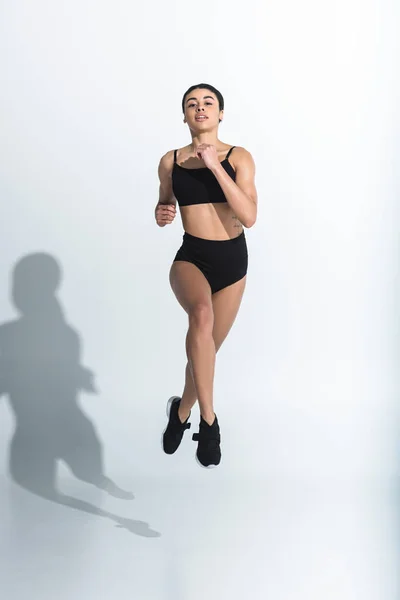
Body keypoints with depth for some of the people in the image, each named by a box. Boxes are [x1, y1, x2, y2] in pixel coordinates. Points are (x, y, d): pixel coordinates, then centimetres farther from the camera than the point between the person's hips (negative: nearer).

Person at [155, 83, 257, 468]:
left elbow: (249, 216, -14)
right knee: (202, 312, -37)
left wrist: (215, 166, -18)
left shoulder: (239, 157, -2)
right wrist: (161, 214, -6)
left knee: (207, 349, 12)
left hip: (232, 258, 1)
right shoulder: (170, 161, 3)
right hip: (190, 256, -1)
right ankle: (208, 419, -29)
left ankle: (181, 411, 40)